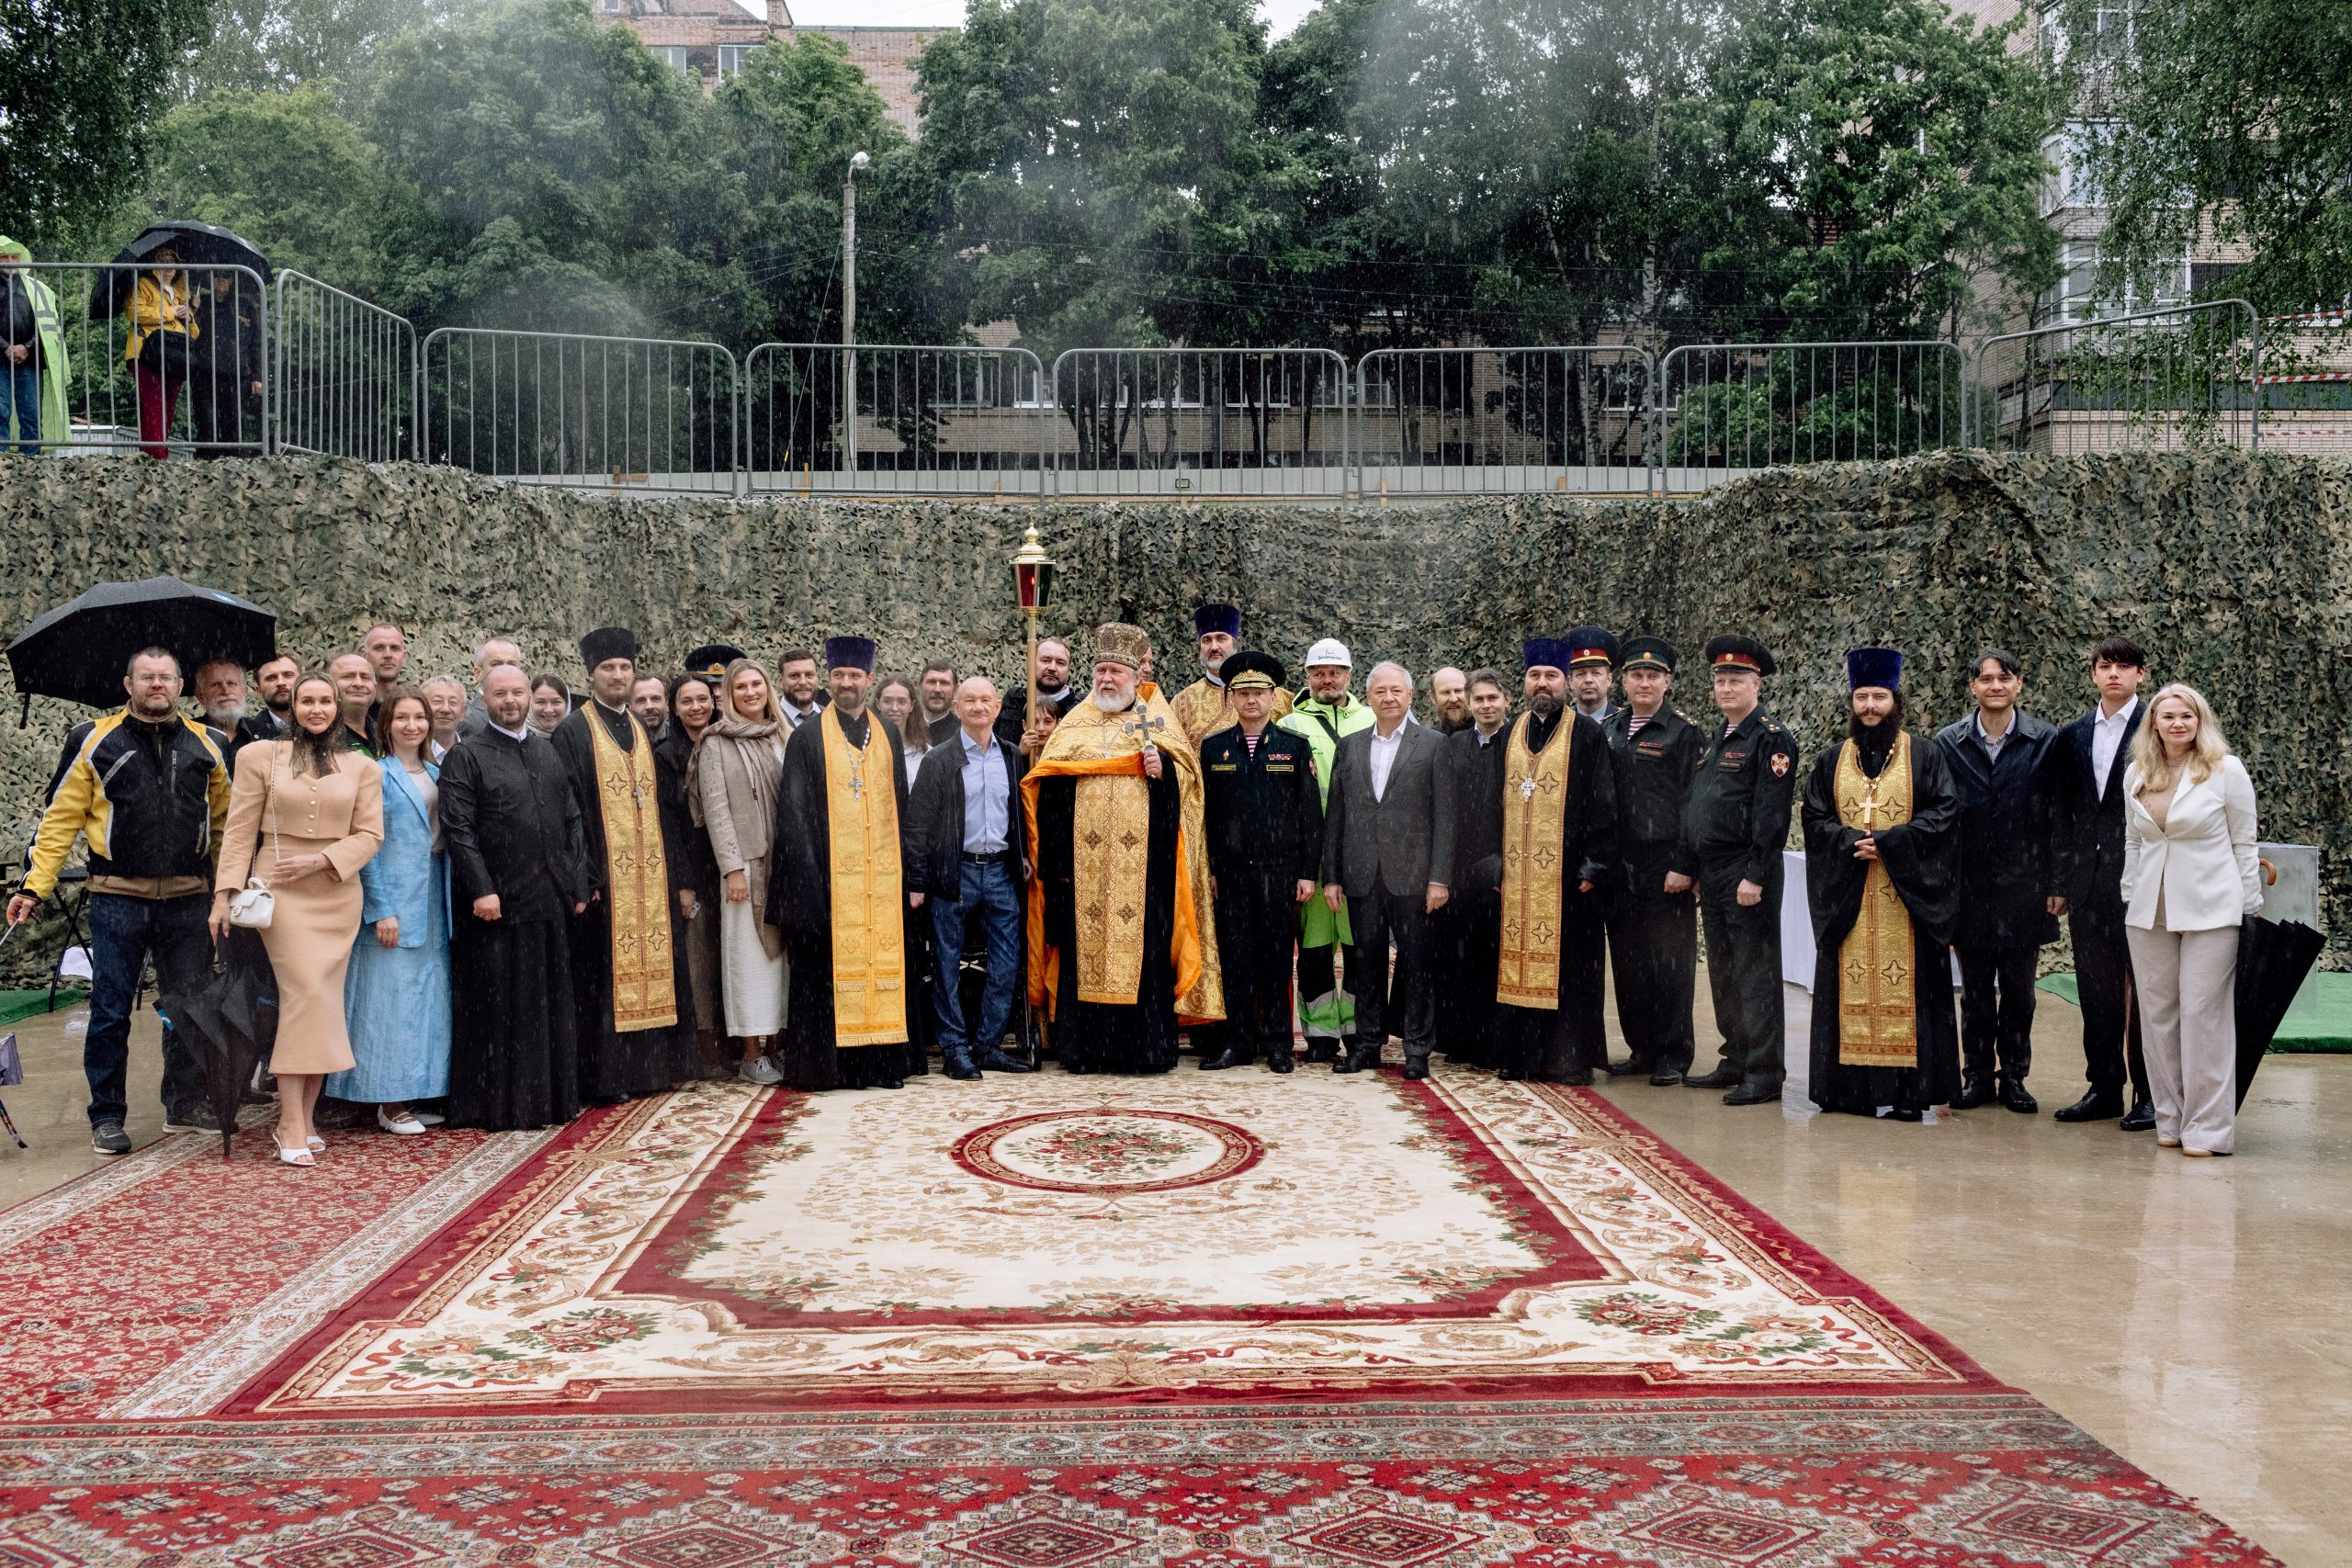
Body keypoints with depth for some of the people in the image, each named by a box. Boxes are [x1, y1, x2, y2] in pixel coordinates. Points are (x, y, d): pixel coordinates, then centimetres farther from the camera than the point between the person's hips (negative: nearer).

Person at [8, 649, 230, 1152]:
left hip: (187, 900, 3)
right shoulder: (95, 741, 2)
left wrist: (236, 882, 7)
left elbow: (225, 819, 13)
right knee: (111, 1012, 2)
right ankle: (106, 1117, 13)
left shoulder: (205, 744, 10)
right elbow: (61, 818, 1)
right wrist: (35, 884, -6)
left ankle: (185, 1104, 24)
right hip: (118, 899, -2)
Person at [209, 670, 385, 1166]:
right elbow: (239, 830, 3)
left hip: (337, 894, 3)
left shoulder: (362, 768, 10)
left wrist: (320, 859, -10)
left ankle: (304, 1117, 10)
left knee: (323, 1000, 2)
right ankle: (291, 1125, -12)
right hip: (280, 890, -3)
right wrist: (224, 893, -3)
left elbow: (369, 834, 5)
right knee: (307, 992, -15)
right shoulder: (261, 757, 6)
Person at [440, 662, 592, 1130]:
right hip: (496, 903, -5)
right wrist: (481, 890, -18)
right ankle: (498, 1104, 9)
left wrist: (578, 885, 8)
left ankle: (553, 1098, 20)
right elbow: (458, 828, -11)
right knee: (498, 1007, 1)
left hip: (549, 900, 6)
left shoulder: (549, 752, 14)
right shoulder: (466, 756, -3)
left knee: (552, 1006, 11)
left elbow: (572, 822, 15)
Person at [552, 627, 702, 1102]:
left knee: (653, 967, 7)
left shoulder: (643, 733, 16)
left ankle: (655, 1067, 15)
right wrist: (583, 879, -16)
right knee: (608, 972, -4)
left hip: (651, 879, 6)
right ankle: (607, 1077, 1)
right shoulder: (572, 733, -2)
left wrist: (675, 875, 11)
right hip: (605, 878, -6)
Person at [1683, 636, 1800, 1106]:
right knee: (1723, 974, 13)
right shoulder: (1715, 743, 17)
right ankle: (1736, 1063, 22)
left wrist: (1755, 876, -20)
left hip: (1747, 877, -9)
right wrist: (1689, 868, 16)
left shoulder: (1772, 739, -9)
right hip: (1711, 874, 9)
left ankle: (1765, 1075, 0)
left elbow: (1771, 815, -16)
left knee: (1756, 973, -5)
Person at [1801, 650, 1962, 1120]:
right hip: (1845, 896, 3)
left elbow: (1944, 813, -5)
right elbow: (1814, 820, 6)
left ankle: (1908, 1091, 0)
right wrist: (1853, 841, -12)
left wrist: (1888, 842, -15)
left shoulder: (1925, 756, 4)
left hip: (1907, 894, -3)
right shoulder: (1831, 762, 12)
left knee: (1905, 989, -4)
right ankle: (1851, 1086, 6)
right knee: (1851, 990, 2)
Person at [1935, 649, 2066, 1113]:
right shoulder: (1948, 742, 2)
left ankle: (2013, 1076, 18)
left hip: (2023, 886, -1)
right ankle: (1977, 1076, 18)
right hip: (1969, 888, 1)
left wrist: (2057, 884, -4)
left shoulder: (2046, 741, 0)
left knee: (2018, 990, 7)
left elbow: (2057, 817, 0)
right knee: (1975, 989, 8)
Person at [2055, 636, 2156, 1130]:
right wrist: (2060, 881, 10)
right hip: (2088, 880, 5)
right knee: (2095, 987, 9)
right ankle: (2104, 1088, 17)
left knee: (2143, 988, -1)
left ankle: (2150, 1093, 7)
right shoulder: (2075, 735, 13)